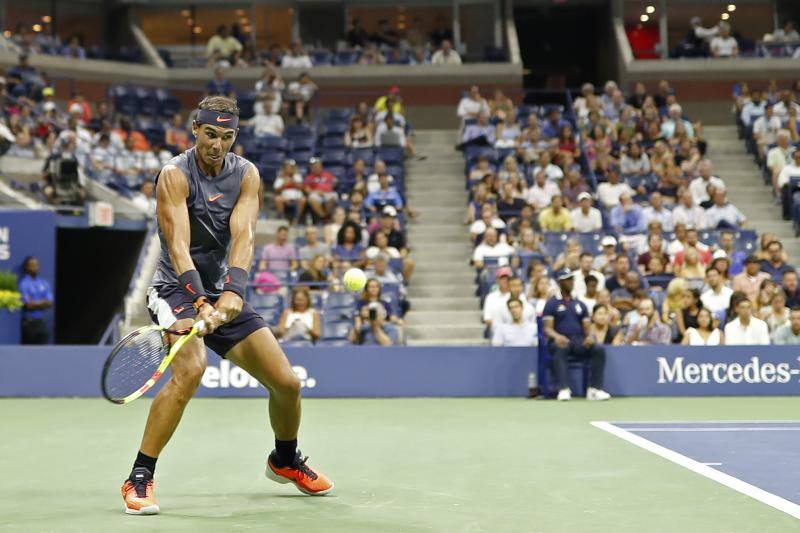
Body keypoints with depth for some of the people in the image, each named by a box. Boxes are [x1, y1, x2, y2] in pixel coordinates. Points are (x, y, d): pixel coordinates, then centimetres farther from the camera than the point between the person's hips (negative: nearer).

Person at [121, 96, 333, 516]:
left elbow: (243, 235, -16)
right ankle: (139, 479, -23)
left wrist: (232, 292, -32)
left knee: (287, 383, 2)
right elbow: (178, 245, -24)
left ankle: (285, 460, 33)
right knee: (190, 368, -33)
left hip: (224, 292, 5)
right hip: (177, 289, -5)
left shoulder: (246, 175, -1)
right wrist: (199, 301, -38)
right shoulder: (175, 174, -14)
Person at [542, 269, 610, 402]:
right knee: (560, 349, -39)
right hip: (559, 341, -4)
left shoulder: (580, 305, 22)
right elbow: (547, 328, -1)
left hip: (579, 341, 4)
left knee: (599, 349, -25)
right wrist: (557, 336, -24)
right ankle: (563, 390, -46)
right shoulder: (552, 303, 9)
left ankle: (594, 389, -29)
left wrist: (589, 336, -9)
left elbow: (586, 327, 16)